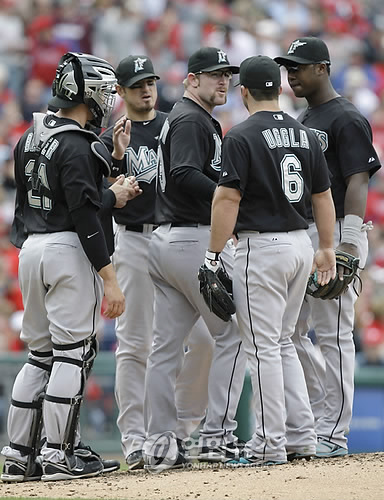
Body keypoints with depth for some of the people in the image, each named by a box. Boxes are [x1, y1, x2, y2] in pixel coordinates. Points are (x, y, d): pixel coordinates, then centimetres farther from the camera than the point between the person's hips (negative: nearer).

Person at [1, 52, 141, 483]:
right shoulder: (76, 146, -15)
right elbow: (85, 217, -20)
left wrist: (110, 195, 22)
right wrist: (109, 279, -19)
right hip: (68, 252, -9)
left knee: (40, 353, 13)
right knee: (72, 353, -3)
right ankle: (58, 455, -3)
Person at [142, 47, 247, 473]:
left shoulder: (179, 119, 22)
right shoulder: (191, 119, -10)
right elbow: (185, 176, -25)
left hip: (165, 241, 10)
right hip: (196, 240, -10)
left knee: (165, 345, 7)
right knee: (233, 334, -4)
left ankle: (159, 443, 8)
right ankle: (216, 436, -7)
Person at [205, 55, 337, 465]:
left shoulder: (242, 136, -10)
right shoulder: (304, 135, 9)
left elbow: (227, 199, -15)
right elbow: (323, 196, 13)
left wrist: (213, 255, -10)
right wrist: (327, 248, 21)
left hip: (261, 247, -7)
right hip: (300, 245, 7)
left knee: (263, 346, -3)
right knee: (283, 342, 17)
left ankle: (270, 444, -3)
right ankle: (300, 436, 14)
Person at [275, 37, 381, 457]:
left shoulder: (346, 119, -8)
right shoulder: (300, 121, 19)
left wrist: (348, 245, -23)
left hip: (333, 233, -9)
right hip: (295, 238, 9)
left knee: (333, 335, -7)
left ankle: (333, 434, -6)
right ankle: (321, 411, 18)